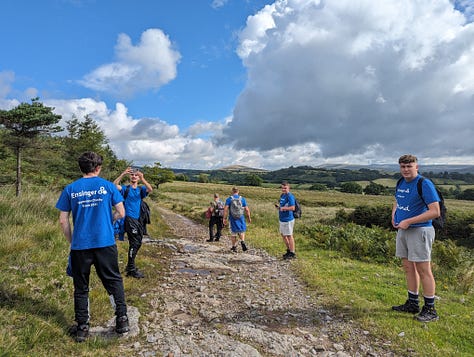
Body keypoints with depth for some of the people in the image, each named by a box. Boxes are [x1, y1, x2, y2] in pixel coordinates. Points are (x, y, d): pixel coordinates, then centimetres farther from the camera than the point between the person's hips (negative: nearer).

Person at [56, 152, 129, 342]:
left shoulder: (70, 189, 2)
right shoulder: (107, 186, -2)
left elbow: (63, 221, 2)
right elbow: (121, 213, 0)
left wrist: (71, 242, 14)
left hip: (80, 246, 1)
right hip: (105, 244, -1)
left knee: (81, 287, 15)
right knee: (114, 281, 14)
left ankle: (82, 328, 22)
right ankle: (122, 319, 13)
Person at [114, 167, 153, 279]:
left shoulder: (141, 189, 9)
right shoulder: (125, 189, 1)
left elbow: (150, 189, -13)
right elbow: (114, 185, -19)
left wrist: (142, 179, -27)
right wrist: (123, 174, -30)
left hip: (139, 219, 5)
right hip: (130, 219, -5)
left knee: (138, 243, 12)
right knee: (134, 243, -8)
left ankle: (130, 267, 29)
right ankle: (131, 269, 3)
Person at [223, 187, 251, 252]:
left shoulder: (229, 199, -3)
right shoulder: (242, 199, 1)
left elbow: (225, 209, -11)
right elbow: (247, 209, 1)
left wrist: (225, 218, -7)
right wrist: (249, 217, 11)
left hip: (232, 219, -1)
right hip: (241, 218, 1)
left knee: (233, 233, 12)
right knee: (241, 231, 18)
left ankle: (234, 247, 19)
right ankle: (242, 242, -7)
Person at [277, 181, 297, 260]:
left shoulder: (290, 196, -17)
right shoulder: (282, 195, 12)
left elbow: (292, 208, -25)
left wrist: (283, 208, -24)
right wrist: (278, 206, 5)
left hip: (288, 219, -10)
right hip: (282, 219, 10)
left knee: (289, 236, -2)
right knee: (283, 235, 19)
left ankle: (292, 253, 8)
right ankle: (288, 250, 33)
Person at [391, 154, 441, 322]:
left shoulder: (425, 184, -15)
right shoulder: (401, 183, 10)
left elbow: (435, 212, -20)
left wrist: (408, 221, -21)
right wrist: (394, 215, 9)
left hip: (419, 231, -8)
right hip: (402, 231, 8)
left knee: (423, 270, -1)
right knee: (408, 267, 14)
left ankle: (430, 310, 12)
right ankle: (412, 304, 26)